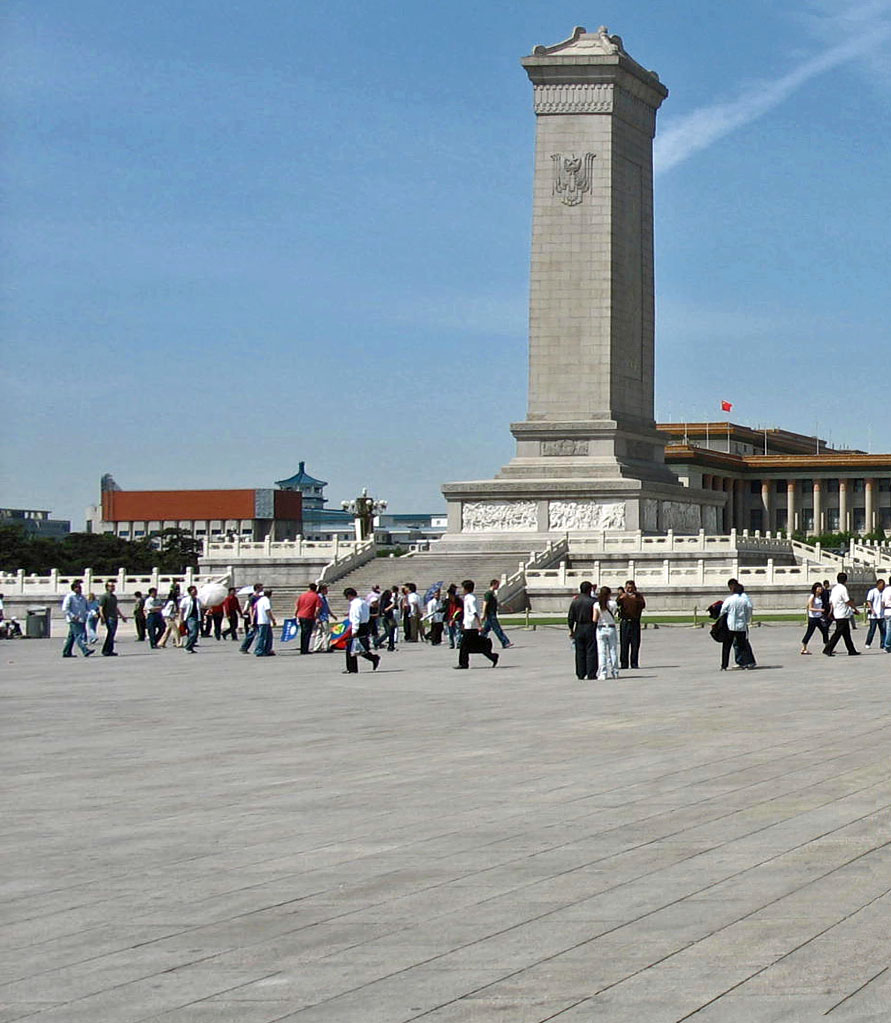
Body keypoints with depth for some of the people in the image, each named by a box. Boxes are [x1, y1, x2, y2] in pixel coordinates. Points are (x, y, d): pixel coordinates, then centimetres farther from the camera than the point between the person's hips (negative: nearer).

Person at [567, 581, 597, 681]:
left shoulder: (575, 602, 2)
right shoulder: (592, 601, -10)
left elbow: (570, 618, 4)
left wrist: (571, 630, 13)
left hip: (579, 628, 4)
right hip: (590, 628, -4)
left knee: (580, 652, 10)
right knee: (591, 652, 0)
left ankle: (580, 674, 11)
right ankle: (591, 674, -2)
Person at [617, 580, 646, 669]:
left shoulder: (638, 596, 9)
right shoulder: (622, 596, 7)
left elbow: (643, 604, -7)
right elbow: (616, 604, -8)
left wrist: (635, 599, -24)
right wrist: (621, 598, -26)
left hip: (635, 622, 1)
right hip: (624, 622, -1)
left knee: (635, 644, 0)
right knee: (624, 644, -2)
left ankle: (634, 663, 5)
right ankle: (623, 663, 1)